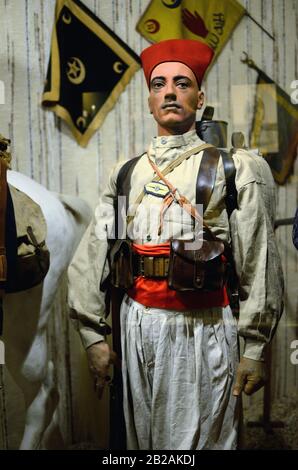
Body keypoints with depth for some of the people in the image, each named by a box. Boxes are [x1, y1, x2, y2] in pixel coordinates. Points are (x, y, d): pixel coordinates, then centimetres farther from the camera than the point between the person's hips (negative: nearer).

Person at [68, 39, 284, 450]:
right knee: (142, 438, 16)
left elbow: (260, 266, -4)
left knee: (200, 439, 7)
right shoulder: (126, 172, 8)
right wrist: (93, 335, 3)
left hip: (203, 328, -3)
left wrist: (255, 349, -5)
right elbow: (92, 258, 7)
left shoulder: (236, 168, -2)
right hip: (136, 325, 4)